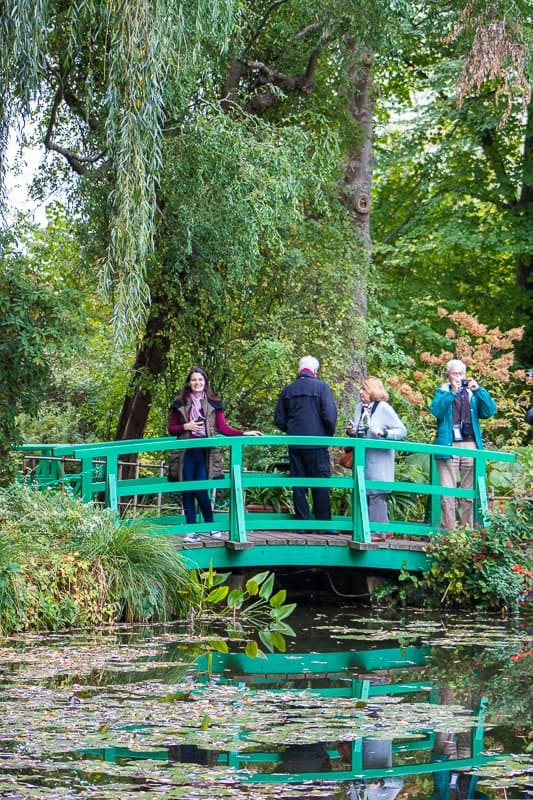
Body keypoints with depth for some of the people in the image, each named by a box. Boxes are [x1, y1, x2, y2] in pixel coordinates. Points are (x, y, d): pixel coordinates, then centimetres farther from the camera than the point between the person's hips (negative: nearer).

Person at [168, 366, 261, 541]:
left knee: (201, 490, -9)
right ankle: (192, 530, 8)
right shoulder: (180, 404, 10)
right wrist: (186, 427, -8)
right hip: (187, 453, 2)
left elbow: (223, 428, 1)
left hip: (205, 453, -2)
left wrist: (244, 433, -10)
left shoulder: (213, 404, 8)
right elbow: (171, 429, 11)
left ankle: (211, 525, 11)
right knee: (188, 492, 2)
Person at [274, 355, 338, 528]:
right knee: (320, 484, 1)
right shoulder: (321, 387, -7)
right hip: (316, 443, -4)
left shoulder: (288, 390, 6)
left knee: (298, 484, 7)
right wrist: (329, 433, 4)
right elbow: (329, 415, -12)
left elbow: (279, 420, 9)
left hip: (295, 444, 4)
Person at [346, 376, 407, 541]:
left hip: (379, 459, -7)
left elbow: (402, 430, -9)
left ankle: (379, 531, -5)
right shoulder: (359, 407, 11)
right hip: (362, 458, 7)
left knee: (376, 494, -8)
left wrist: (383, 433, -22)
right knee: (363, 494, 8)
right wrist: (351, 431, 1)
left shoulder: (384, 408, -7)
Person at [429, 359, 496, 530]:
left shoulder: (473, 393, 17)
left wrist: (478, 390, -7)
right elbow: (436, 410, -7)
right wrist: (452, 393, -15)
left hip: (470, 446, 2)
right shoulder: (443, 392, 12)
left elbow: (490, 411, 3)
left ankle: (468, 529, 5)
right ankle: (448, 530, -8)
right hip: (448, 446, -2)